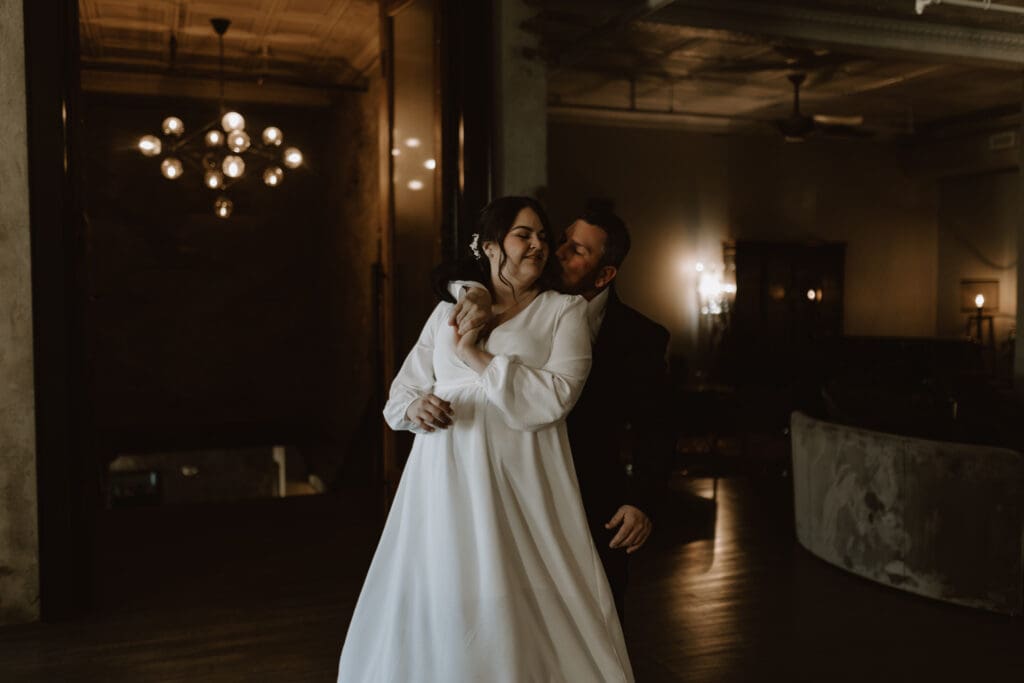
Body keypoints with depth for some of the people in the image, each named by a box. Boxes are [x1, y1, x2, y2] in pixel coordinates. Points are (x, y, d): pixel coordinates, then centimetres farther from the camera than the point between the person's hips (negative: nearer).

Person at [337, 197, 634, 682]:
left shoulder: (564, 310, 4)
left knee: (520, 613, -1)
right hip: (446, 484, 3)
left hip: (520, 487, -2)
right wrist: (415, 409, -8)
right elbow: (400, 396, 14)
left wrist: (479, 358, -9)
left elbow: (556, 397, -10)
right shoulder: (447, 313, 13)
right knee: (439, 607, 7)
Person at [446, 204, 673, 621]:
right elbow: (446, 276, -1)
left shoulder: (640, 337, -8)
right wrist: (473, 290, -24)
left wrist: (643, 501, -23)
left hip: (593, 509, -2)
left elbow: (653, 429, -9)